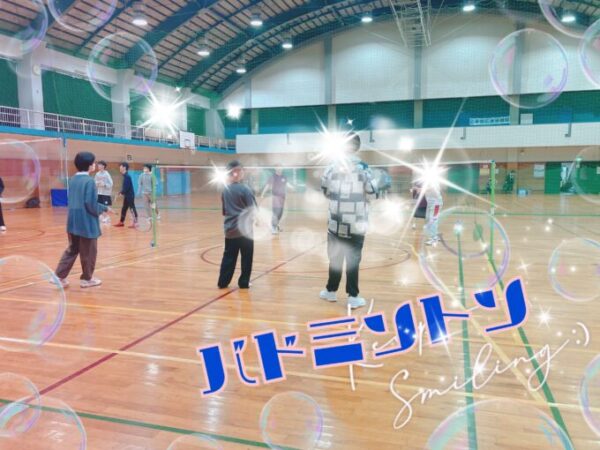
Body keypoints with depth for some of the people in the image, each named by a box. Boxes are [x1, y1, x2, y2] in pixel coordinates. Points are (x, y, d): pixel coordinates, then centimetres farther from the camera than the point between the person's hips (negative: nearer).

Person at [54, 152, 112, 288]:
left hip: (73, 222, 8)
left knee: (72, 250, 16)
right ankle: (87, 279, 18)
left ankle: (59, 276, 13)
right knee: (88, 252, 7)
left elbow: (72, 201, 16)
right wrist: (105, 208, -3)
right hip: (87, 223, -8)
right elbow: (91, 204, -19)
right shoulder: (89, 181, -15)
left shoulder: (72, 179, 10)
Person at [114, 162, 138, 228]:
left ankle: (135, 222, -6)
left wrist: (122, 193, -12)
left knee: (132, 208, -8)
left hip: (130, 195, -10)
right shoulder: (125, 176, 14)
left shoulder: (127, 176, -16)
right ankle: (122, 222, 22)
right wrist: (121, 193, 8)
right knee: (124, 208, 14)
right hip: (127, 195, 10)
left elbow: (127, 187, -21)